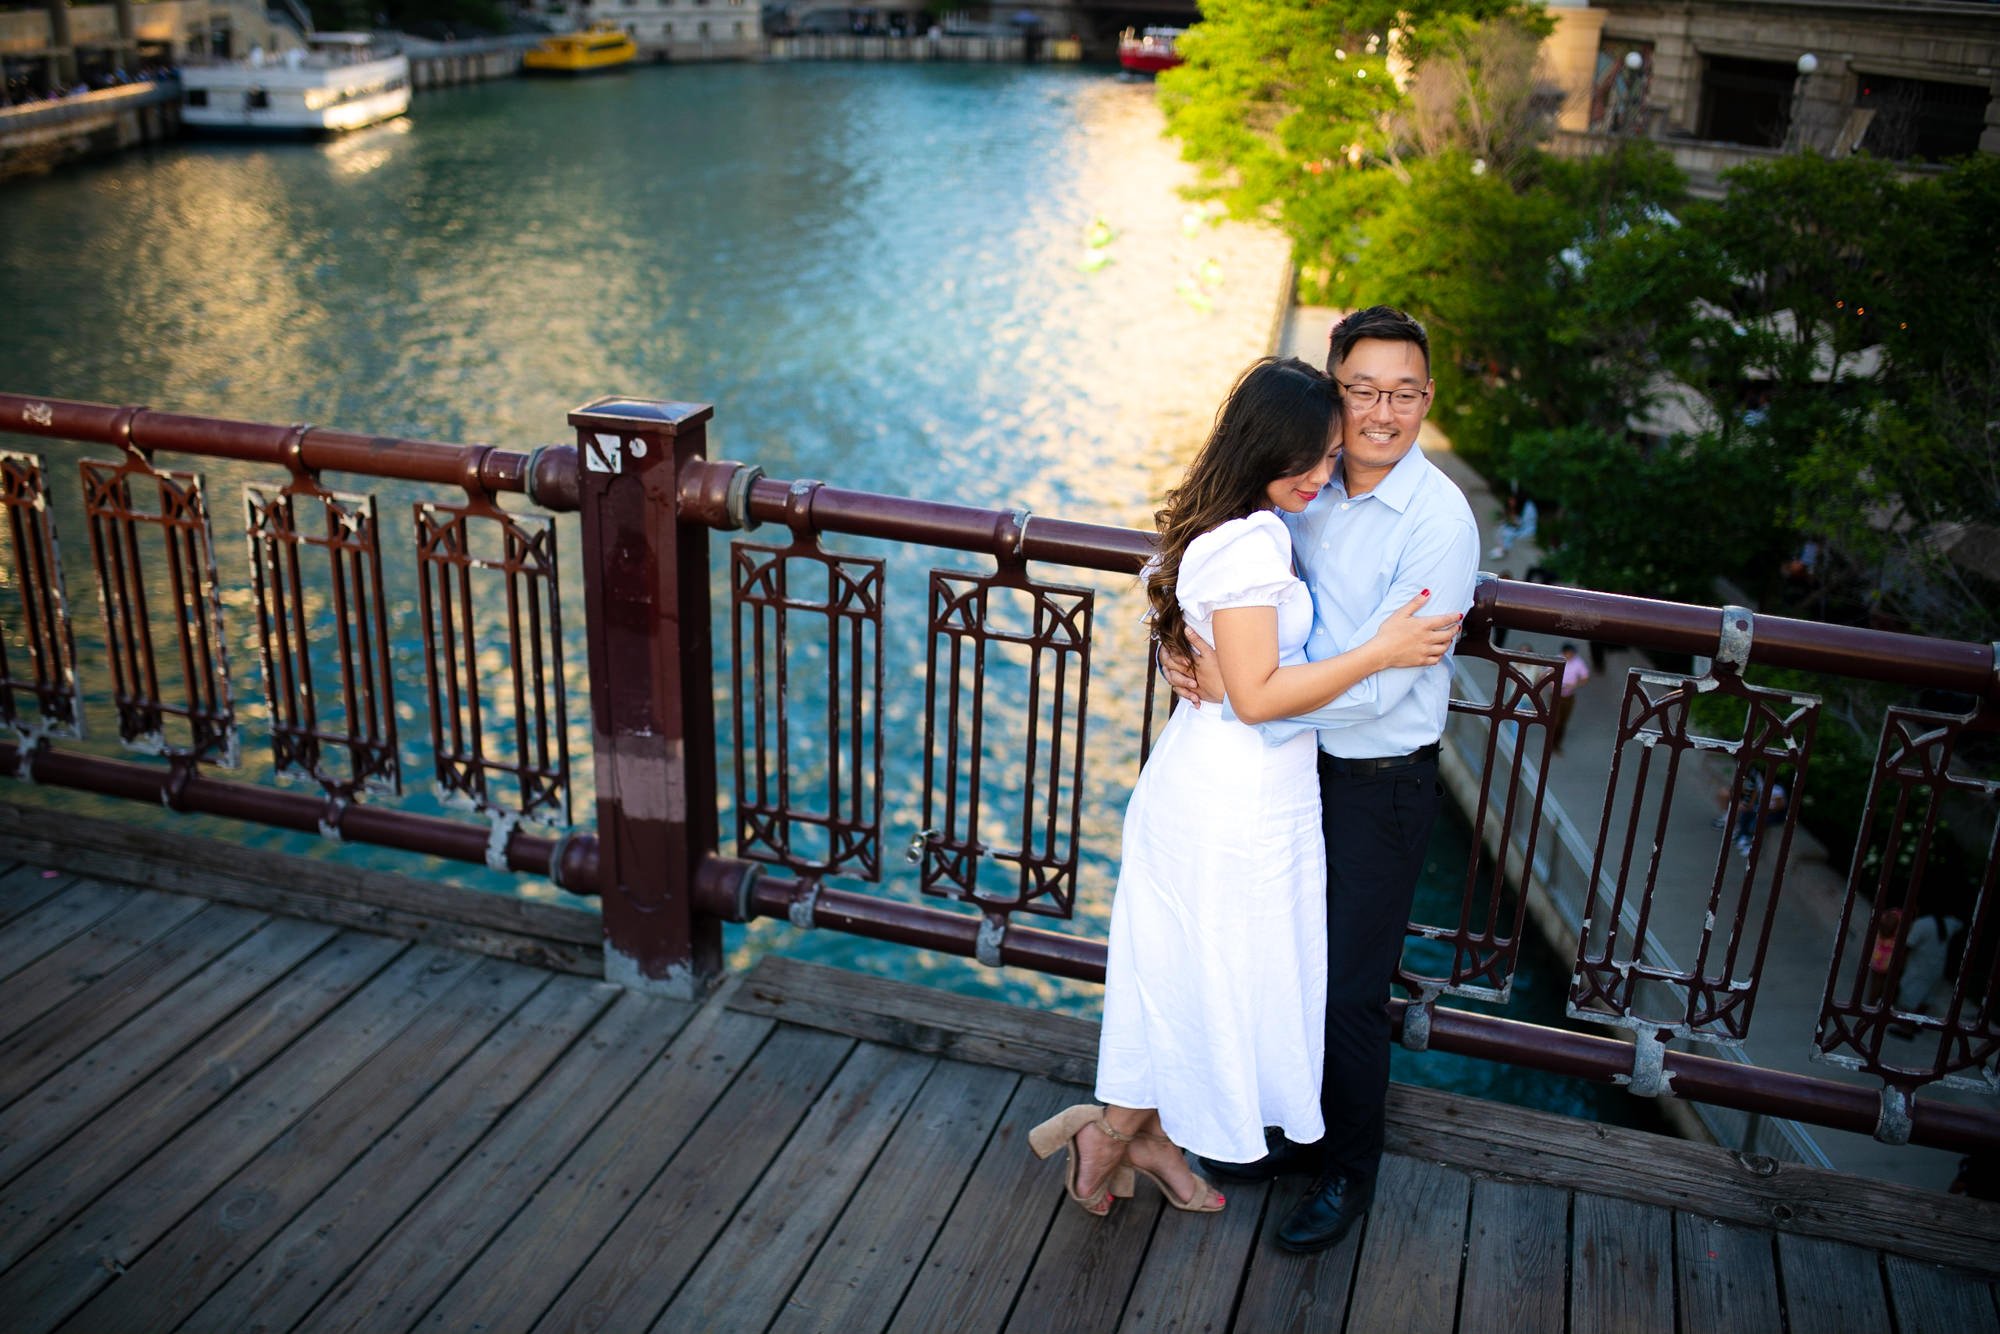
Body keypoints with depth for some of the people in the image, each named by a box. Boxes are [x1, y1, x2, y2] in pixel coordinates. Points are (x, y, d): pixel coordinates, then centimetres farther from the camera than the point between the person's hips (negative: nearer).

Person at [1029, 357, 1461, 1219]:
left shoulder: (1235, 529, 7)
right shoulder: (1250, 544, -24)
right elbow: (1257, 695, -25)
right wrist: (1380, 652, -22)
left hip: (1211, 783, 10)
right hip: (1238, 801, -10)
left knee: (1190, 975, 20)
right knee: (1217, 980, 7)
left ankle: (1151, 1133, 35)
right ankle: (1112, 1131, 23)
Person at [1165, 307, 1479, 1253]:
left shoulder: (1439, 521, -21)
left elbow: (1376, 686, -25)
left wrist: (1235, 689, -25)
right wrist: (1195, 656, -12)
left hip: (1380, 783, -6)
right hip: (1296, 760, 6)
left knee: (1350, 989, 8)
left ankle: (1349, 1173, 31)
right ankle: (1298, 1131, 42)